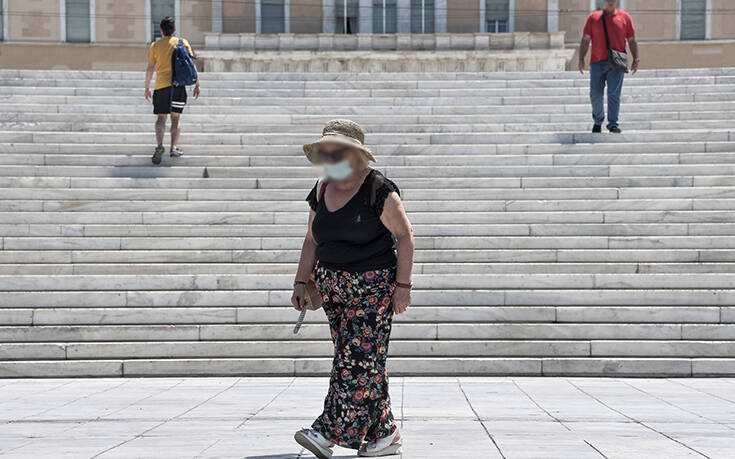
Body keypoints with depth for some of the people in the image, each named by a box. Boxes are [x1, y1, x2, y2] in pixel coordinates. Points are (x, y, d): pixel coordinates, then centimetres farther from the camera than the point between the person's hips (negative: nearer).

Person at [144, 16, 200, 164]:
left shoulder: (155, 45, 5)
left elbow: (150, 69, 5)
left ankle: (159, 145, -17)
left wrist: (147, 88, 13)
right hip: (178, 84, 0)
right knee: (176, 117, 10)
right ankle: (174, 148, 3)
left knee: (161, 118, 5)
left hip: (161, 85, 0)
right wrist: (197, 84, 6)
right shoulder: (182, 43, 5)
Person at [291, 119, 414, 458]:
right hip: (332, 286, 6)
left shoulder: (379, 190, -10)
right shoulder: (322, 192, 9)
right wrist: (301, 281, 9)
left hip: (372, 285, -6)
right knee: (362, 361, 7)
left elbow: (404, 236, -8)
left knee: (358, 357, -12)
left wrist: (402, 284, -13)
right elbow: (312, 240, 16)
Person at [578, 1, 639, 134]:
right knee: (595, 94, 2)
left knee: (614, 94, -6)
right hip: (597, 62, 1)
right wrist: (581, 59, 0)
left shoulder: (625, 17, 9)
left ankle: (613, 125, -4)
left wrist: (636, 59, 2)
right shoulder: (593, 17, 9)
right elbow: (585, 40, 9)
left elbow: (632, 40, 11)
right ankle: (598, 121, 22)